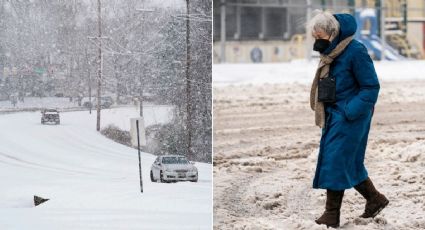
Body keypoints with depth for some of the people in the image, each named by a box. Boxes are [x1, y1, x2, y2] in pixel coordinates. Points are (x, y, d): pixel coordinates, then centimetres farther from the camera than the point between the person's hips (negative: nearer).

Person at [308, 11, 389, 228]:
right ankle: (375, 199, 29)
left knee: (335, 162, -8)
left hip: (349, 119, -9)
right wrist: (324, 112, 10)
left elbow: (371, 87, -15)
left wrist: (350, 112, -22)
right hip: (334, 116, 9)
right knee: (349, 163, 14)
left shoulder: (355, 52, -17)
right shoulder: (330, 54, 8)